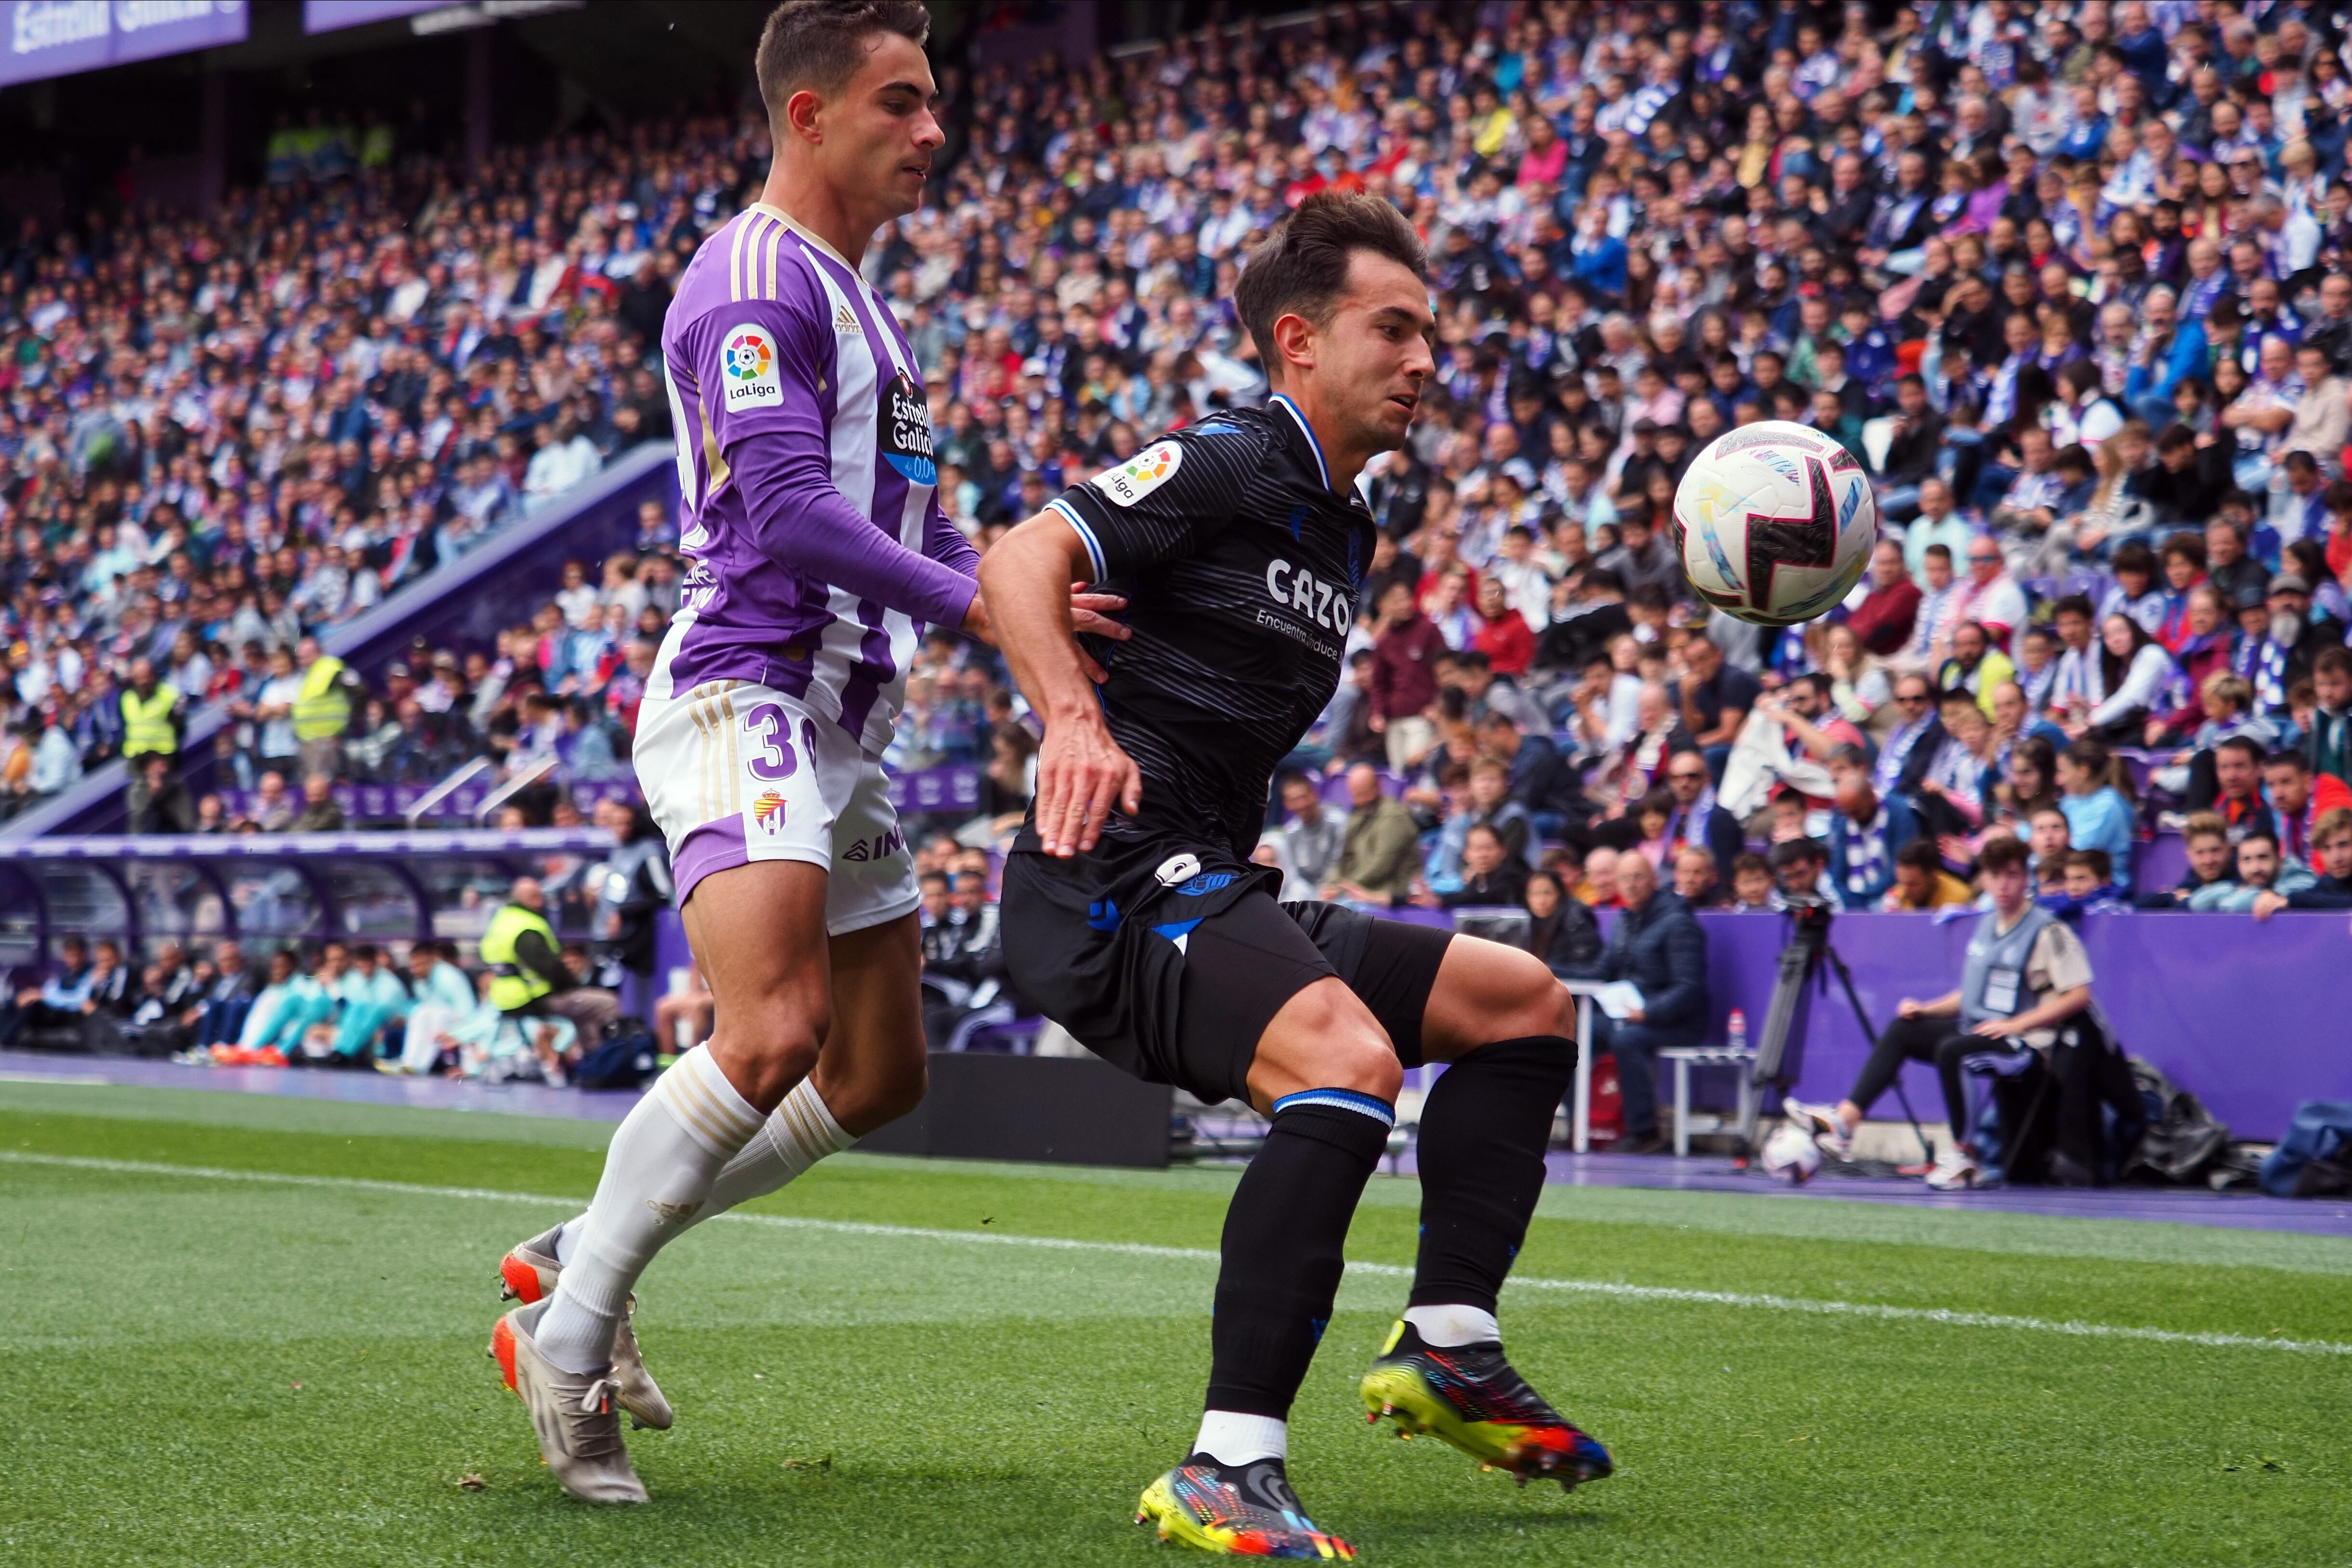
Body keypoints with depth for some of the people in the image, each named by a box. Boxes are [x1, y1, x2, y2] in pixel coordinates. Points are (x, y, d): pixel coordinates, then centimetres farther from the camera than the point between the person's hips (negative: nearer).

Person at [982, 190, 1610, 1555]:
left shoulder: (1344, 529, 21)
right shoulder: (1222, 467, -7)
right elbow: (1022, 563, -20)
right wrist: (1073, 715, -36)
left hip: (1210, 894, 10)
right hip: (1117, 881, -10)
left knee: (1524, 1001, 13)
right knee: (1349, 1058, -33)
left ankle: (1448, 1343, 8)